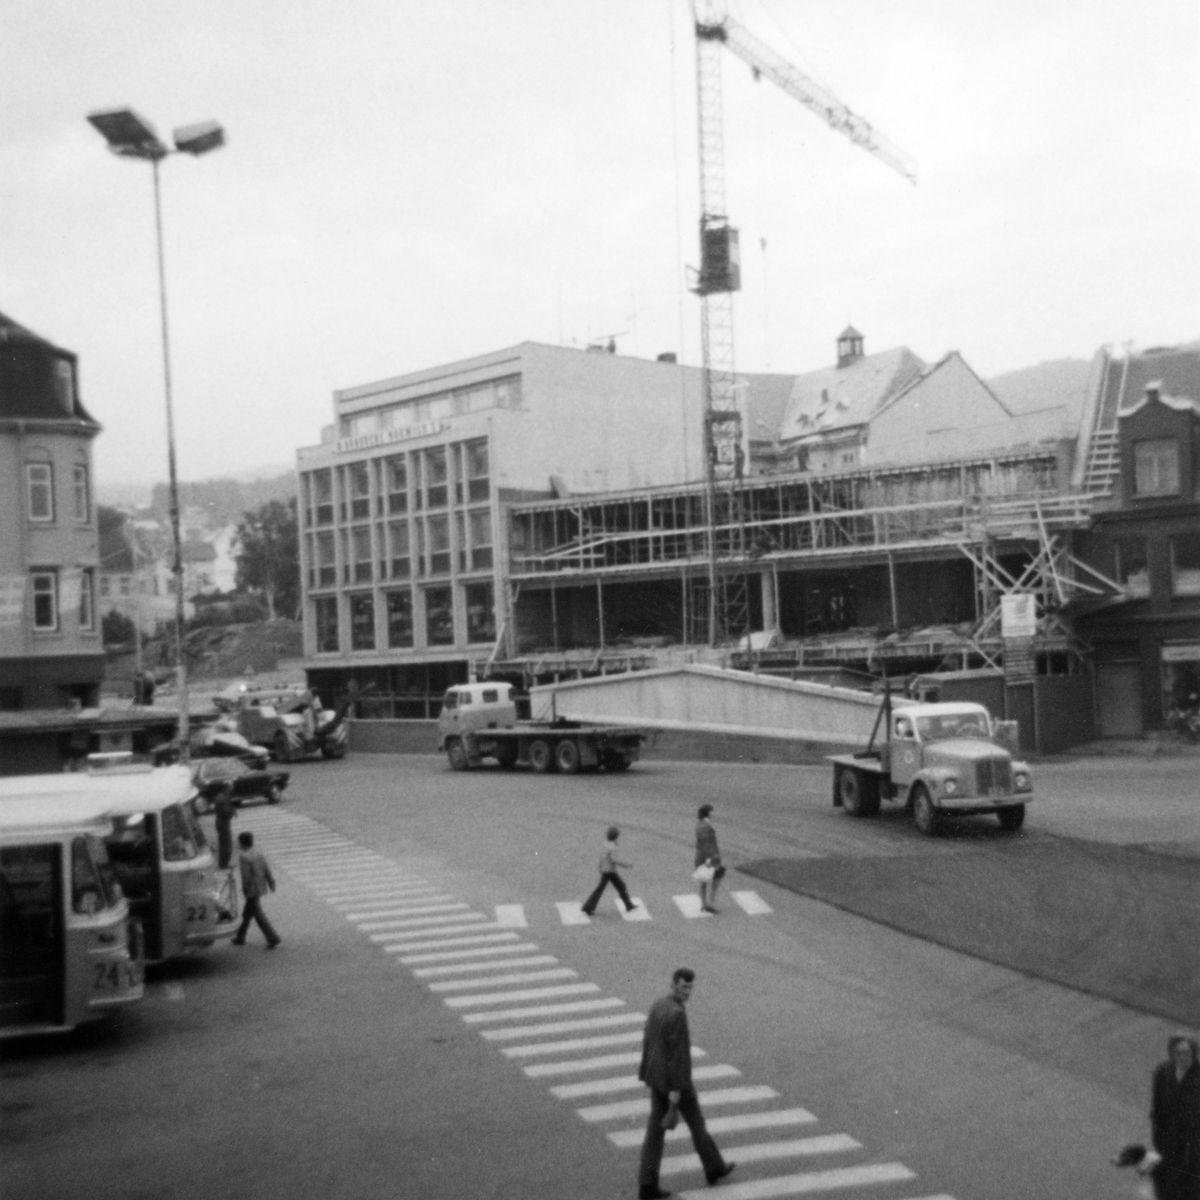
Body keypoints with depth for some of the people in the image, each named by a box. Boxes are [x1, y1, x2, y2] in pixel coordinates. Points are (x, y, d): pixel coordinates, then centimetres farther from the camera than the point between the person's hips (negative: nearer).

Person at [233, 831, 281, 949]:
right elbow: (267, 868, 2)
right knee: (247, 913, 20)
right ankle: (240, 938, 30)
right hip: (261, 888, 8)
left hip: (252, 889, -8)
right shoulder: (258, 853, 5)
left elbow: (246, 876, -19)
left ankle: (273, 938, -8)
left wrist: (244, 890, -7)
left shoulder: (243, 857, -17)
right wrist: (271, 883, 5)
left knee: (258, 915, -3)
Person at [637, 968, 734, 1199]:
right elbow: (677, 1052, -26)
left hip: (657, 1076, 7)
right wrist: (676, 1090, -23)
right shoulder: (677, 1013, -26)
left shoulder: (657, 1006, 4)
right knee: (695, 1121, 16)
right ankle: (714, 1167, 36)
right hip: (675, 1079, -7)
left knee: (656, 1129, 9)